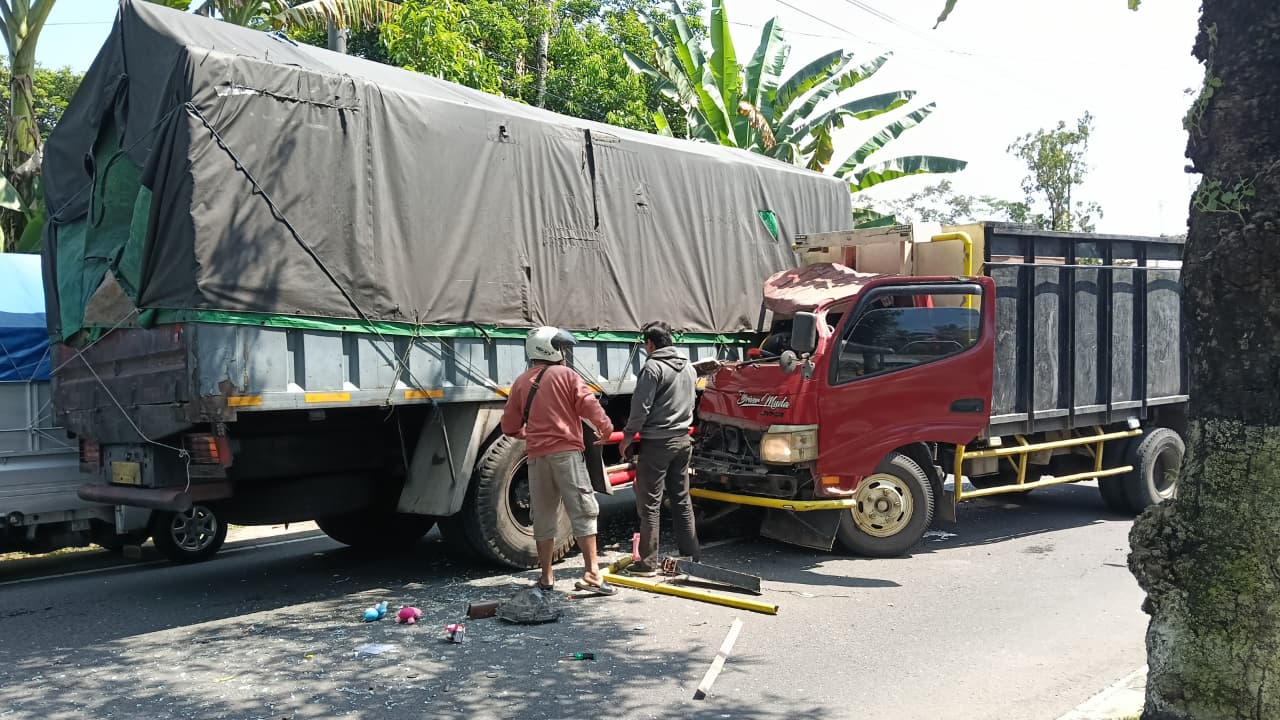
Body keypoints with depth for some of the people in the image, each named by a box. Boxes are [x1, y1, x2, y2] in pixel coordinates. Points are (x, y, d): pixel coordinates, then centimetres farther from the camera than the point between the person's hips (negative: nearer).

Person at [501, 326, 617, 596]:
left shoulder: (521, 383, 11)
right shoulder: (565, 374, 0)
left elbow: (510, 427, 11)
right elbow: (589, 405, -7)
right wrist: (606, 429, 9)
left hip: (537, 457, 4)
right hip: (566, 452, -4)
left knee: (543, 518, 12)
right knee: (583, 513, -2)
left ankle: (546, 576, 17)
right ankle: (592, 573, -8)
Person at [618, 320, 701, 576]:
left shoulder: (653, 368, -13)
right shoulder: (689, 368, 11)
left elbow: (640, 408, -15)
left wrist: (628, 436, -5)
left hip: (656, 443, -7)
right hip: (683, 440, 8)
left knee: (649, 503, -2)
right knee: (682, 500, 14)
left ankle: (648, 562, -1)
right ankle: (691, 555, 17)